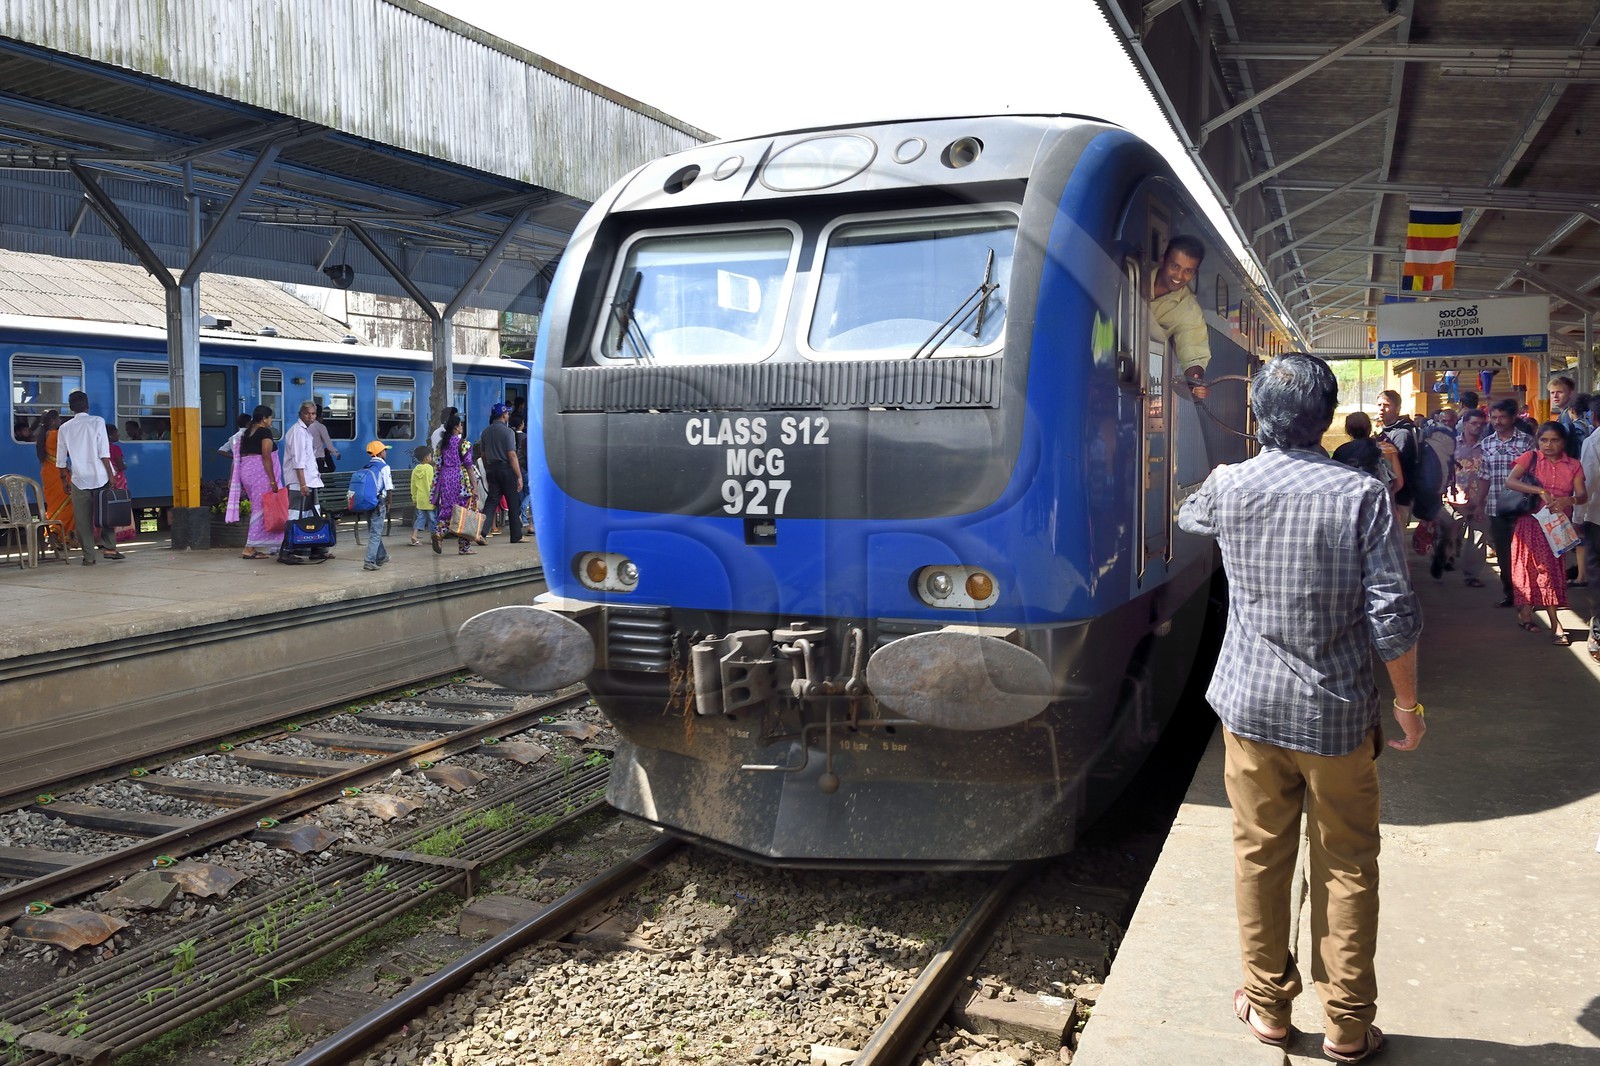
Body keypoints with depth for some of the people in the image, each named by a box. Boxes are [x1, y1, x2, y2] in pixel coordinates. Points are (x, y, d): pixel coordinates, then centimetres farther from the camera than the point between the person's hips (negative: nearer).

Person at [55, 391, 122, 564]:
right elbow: (104, 453, -8)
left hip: (79, 479, 2)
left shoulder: (64, 428, 6)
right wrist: (110, 475, -4)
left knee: (83, 519, 4)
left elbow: (61, 461, 9)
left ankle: (89, 556, 4)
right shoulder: (97, 421, -2)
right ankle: (108, 547, 3)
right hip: (99, 477, -2)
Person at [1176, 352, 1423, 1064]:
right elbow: (1393, 615, -13)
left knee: (1260, 857, 14)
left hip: (1250, 707, 2)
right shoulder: (1361, 495, -12)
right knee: (1346, 867, 11)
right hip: (1337, 715, -2)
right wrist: (1407, 704, 0)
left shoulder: (1229, 486, -4)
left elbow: (1189, 518, 21)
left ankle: (1268, 1006, 27)